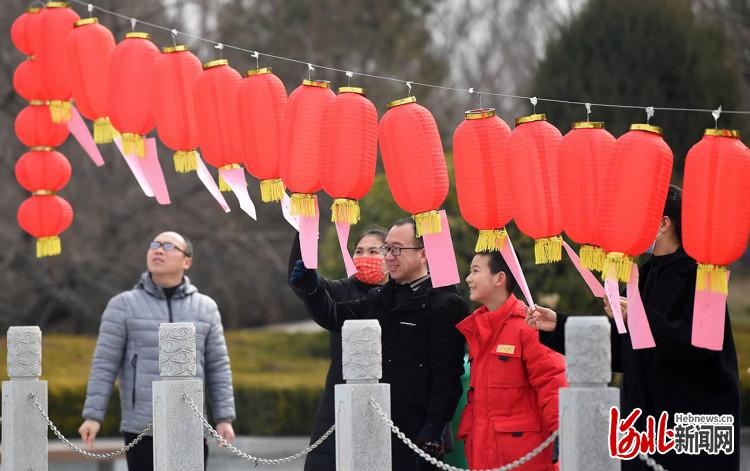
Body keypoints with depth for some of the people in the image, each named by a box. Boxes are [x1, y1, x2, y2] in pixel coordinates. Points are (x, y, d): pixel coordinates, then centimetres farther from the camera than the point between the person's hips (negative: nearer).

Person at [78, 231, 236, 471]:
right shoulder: (123, 306, 1)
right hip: (141, 427, -2)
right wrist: (93, 416, -8)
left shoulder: (205, 307, 9)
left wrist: (225, 418, 4)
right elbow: (104, 364, -1)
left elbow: (217, 366, 10)